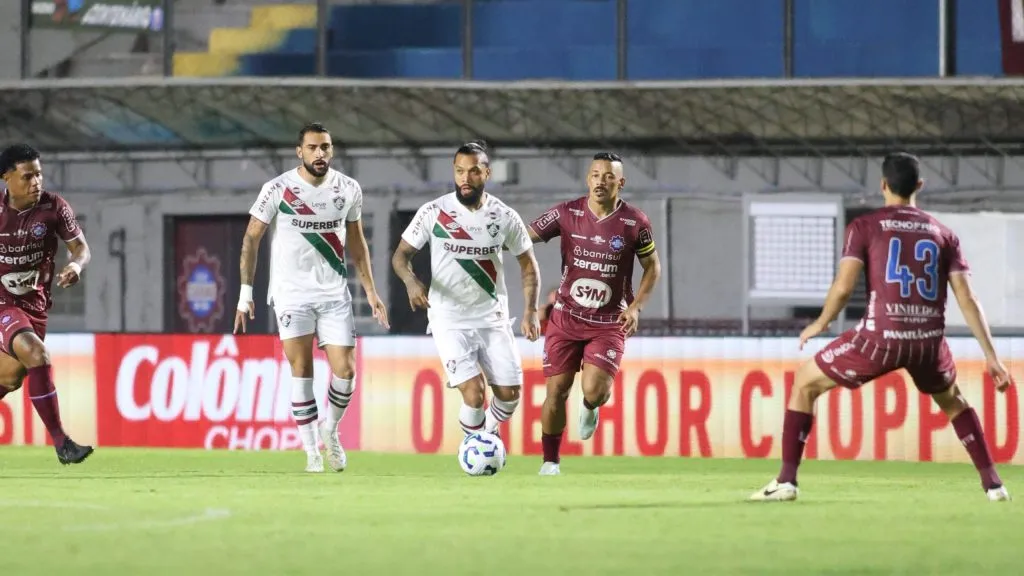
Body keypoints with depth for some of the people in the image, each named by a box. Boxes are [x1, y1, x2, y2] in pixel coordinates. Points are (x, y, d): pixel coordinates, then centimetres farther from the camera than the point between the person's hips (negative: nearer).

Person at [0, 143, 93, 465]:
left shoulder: (54, 208, -9)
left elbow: (80, 246, -3)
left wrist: (76, 265, -25)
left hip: (34, 303, 5)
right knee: (37, 357, -27)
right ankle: (61, 443, -26)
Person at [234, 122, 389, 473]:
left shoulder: (348, 190, 2)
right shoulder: (278, 189, -7)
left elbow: (356, 243, 14)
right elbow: (251, 238, -1)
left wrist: (370, 291, 10)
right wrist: (245, 293, -5)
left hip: (334, 293, 3)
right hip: (291, 293, -2)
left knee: (345, 371, -4)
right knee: (302, 371, -6)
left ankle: (330, 430, 22)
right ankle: (311, 451, 3)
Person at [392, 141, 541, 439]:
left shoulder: (505, 217, -3)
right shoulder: (433, 212, -8)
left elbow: (527, 263, 8)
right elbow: (401, 254, -2)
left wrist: (531, 311, -3)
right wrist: (411, 281, -25)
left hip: (493, 317, 3)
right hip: (449, 320, -3)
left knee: (510, 393, 2)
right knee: (474, 392, -16)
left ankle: (490, 433, 35)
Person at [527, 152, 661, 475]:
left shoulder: (635, 223, -7)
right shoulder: (567, 214, -7)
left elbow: (652, 266, 6)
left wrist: (636, 307, -5)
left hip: (610, 324, -1)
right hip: (566, 316, 1)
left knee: (595, 392, -17)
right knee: (556, 392, -1)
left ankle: (590, 408, 22)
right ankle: (550, 461, 18)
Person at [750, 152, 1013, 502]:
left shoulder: (865, 226, 3)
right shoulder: (943, 234, 12)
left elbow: (843, 286, -7)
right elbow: (967, 299, 6)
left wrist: (821, 324, 12)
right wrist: (991, 356, 8)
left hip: (881, 338, -3)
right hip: (930, 342, 3)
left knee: (805, 384, 16)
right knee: (952, 401, 34)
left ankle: (786, 481, 7)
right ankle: (993, 483, 26)